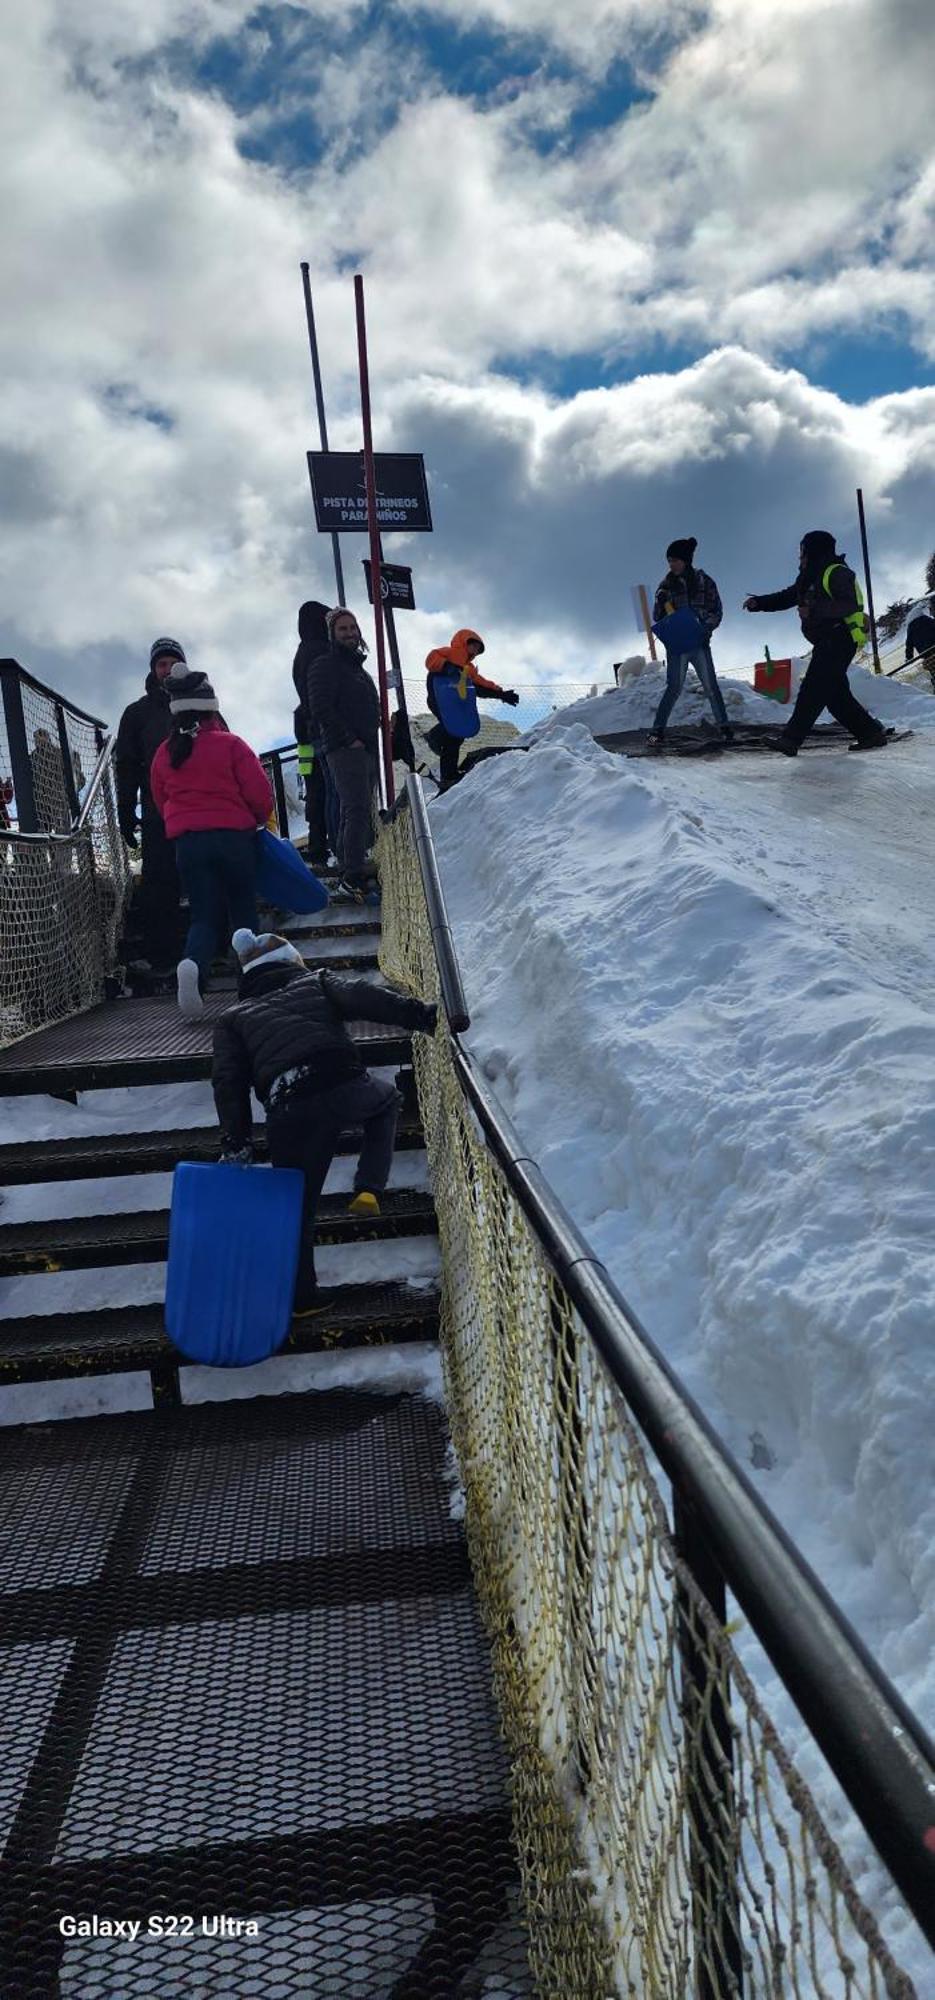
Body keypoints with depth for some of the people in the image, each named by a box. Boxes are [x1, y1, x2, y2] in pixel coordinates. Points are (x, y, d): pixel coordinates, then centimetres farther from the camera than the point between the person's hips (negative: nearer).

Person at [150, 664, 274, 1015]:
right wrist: (260, 819, 13)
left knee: (204, 916, 6)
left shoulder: (164, 753, 6)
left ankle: (193, 963, -24)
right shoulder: (230, 744, -6)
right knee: (244, 911, 12)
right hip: (235, 836, -2)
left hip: (187, 842, 3)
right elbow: (260, 793, -7)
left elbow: (160, 801, 15)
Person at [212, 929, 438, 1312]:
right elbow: (362, 996, 4)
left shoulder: (234, 1019, 28)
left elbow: (228, 1082, 13)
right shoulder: (316, 983, 25)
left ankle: (299, 1297, 25)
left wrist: (236, 1145, 10)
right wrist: (419, 1014, -3)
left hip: (288, 1113, 1)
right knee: (387, 1099, 35)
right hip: (345, 1086, -1)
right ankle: (368, 1189, 18)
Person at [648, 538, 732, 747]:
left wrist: (706, 628, -13)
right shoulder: (667, 585, 4)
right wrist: (661, 603, -14)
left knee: (711, 686, 1)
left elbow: (716, 610, 4)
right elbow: (657, 617, 7)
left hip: (699, 642, 1)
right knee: (674, 687, -7)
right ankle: (657, 730, -3)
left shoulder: (704, 581, 3)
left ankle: (724, 726, 11)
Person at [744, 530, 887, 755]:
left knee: (813, 689, -15)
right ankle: (871, 733, 14)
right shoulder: (809, 578, 19)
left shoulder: (837, 573, -9)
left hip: (840, 639, -10)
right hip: (826, 643, 10)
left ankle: (791, 738, -21)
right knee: (836, 695, 9)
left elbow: (849, 605, -21)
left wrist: (813, 610, -27)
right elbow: (786, 597, 19)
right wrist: (758, 603, 4)